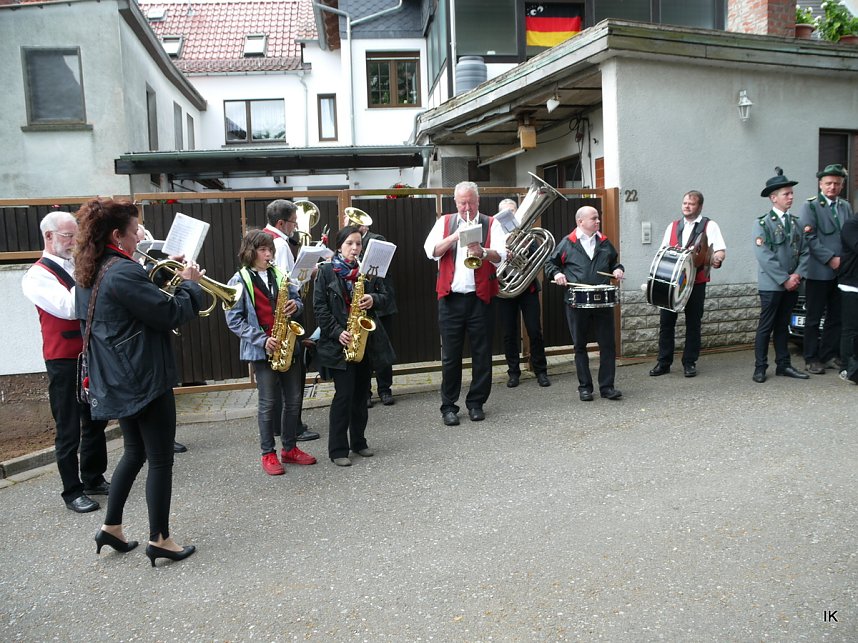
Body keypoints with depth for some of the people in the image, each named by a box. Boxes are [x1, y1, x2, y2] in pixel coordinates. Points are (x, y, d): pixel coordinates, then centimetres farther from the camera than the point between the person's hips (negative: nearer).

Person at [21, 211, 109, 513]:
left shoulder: (79, 267, 10)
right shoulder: (38, 275, -10)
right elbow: (69, 308, -25)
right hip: (64, 362, -7)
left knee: (96, 421, 16)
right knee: (69, 429, 2)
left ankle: (94, 478, 30)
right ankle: (72, 491, 14)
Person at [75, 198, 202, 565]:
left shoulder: (90, 274, 9)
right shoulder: (124, 272, -21)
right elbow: (171, 315, -20)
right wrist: (190, 284, -5)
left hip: (116, 380, 10)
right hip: (145, 379, -10)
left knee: (134, 452, 23)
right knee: (160, 459, 3)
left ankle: (111, 527, 29)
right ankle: (159, 539, 14)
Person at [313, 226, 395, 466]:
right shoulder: (326, 271, -2)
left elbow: (385, 298, 9)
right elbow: (319, 307, -7)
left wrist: (373, 299, -13)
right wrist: (337, 332, -16)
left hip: (366, 341, 4)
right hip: (339, 343, -4)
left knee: (361, 393, 11)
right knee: (344, 394, -5)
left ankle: (359, 441, 24)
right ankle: (337, 449, 4)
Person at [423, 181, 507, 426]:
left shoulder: (491, 224, 7)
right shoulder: (444, 222, 11)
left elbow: (501, 255, -9)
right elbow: (431, 250, -4)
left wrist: (483, 252, -30)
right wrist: (456, 235, -16)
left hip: (480, 297, 0)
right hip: (450, 298, 0)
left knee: (482, 354, 5)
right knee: (450, 355, 4)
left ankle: (476, 403, 18)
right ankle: (448, 406, 13)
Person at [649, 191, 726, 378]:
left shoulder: (709, 226, 2)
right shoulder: (672, 226, 16)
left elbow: (720, 250, -6)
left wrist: (716, 259, -27)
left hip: (696, 282, -3)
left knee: (693, 322, 4)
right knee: (666, 321, 2)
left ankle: (689, 362, 14)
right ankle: (664, 362, 10)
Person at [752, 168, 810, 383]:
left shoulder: (795, 222, 9)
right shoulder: (762, 223, -8)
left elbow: (804, 252, 7)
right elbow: (765, 257, -15)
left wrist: (797, 274, -8)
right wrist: (785, 279, -15)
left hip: (792, 284, 5)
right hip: (771, 285, -5)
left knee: (782, 325, 13)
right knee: (766, 327, 1)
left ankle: (783, 365, 21)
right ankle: (760, 368, 9)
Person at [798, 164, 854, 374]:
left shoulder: (846, 207, 15)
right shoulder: (810, 206, -3)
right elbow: (810, 238, -11)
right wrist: (830, 259, -15)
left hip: (841, 272, 6)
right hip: (819, 272, -5)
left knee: (836, 317, 10)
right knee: (814, 318, 1)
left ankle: (830, 355, 20)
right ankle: (811, 359, 8)